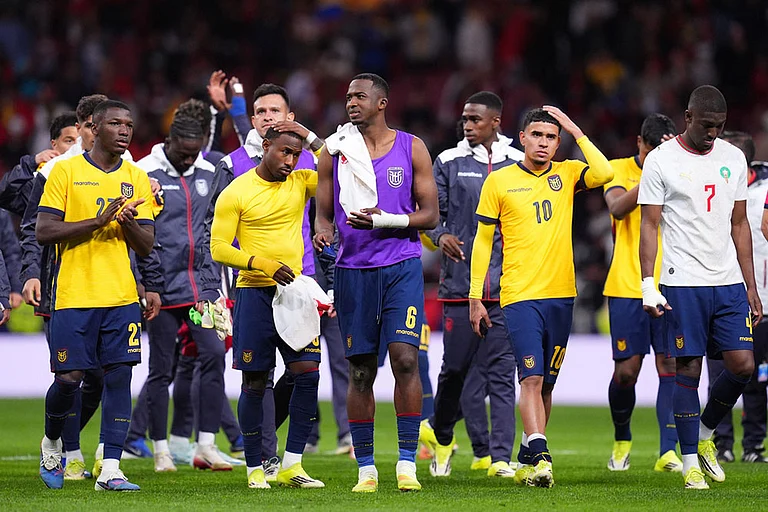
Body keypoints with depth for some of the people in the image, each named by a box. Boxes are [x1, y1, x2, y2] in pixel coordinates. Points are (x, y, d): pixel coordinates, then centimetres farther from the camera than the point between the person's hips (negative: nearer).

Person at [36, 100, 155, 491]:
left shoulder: (137, 179, 10)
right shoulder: (65, 171, -1)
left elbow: (146, 246, 9)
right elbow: (43, 231, -8)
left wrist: (129, 222, -12)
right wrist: (97, 221, -16)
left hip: (122, 297, 3)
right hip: (74, 295, -3)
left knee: (119, 378, -4)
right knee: (68, 378, -3)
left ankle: (110, 470, -3)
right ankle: (51, 442, 26)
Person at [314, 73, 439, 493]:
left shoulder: (411, 149, 3)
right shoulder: (335, 151, 7)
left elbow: (429, 215, 2)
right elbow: (323, 213, 11)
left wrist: (382, 221, -13)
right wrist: (322, 232, -13)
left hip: (402, 265, -2)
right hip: (353, 268, 2)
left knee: (405, 359, -14)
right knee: (360, 371, 4)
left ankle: (407, 463, -8)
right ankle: (365, 468, 11)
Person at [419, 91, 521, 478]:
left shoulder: (518, 164, 9)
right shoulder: (450, 163, 7)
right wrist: (440, 235, -11)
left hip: (506, 284, 1)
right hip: (460, 282, 0)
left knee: (501, 372, -4)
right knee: (457, 366, 1)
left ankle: (499, 455, -3)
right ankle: (439, 432, 26)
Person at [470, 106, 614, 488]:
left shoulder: (567, 174, 8)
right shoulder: (499, 181, 2)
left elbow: (604, 173, -13)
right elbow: (483, 241, 6)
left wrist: (573, 128, -7)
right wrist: (475, 298, 3)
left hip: (561, 295, 3)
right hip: (520, 296, -3)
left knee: (546, 383, 8)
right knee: (531, 378, -15)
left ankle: (526, 459, 19)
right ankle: (540, 457, -21)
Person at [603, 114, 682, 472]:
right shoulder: (620, 170, 2)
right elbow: (618, 208, -17)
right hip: (627, 286, -2)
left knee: (670, 366, -8)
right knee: (626, 370, -1)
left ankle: (668, 452, -6)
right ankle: (621, 440, 25)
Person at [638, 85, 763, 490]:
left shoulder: (733, 159, 10)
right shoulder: (661, 161, -3)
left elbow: (739, 225, 15)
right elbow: (649, 226, -3)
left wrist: (751, 287, 12)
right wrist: (649, 285, -11)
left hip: (729, 282, 4)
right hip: (683, 284, -4)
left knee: (743, 365, -4)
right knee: (687, 370, -2)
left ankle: (704, 434, 20)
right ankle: (690, 461, 7)